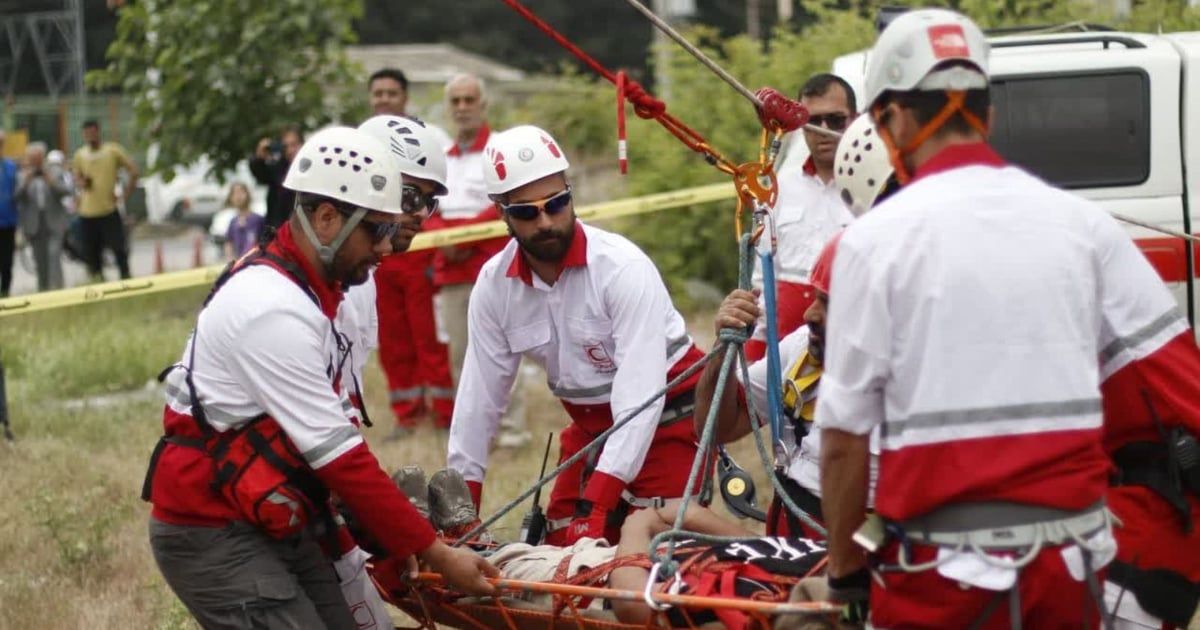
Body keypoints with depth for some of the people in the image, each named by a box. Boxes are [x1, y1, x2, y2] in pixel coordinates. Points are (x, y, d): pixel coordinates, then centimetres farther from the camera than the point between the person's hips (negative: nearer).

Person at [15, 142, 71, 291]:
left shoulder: (55, 172, 7)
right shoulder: (23, 175, 7)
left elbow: (66, 191, -2)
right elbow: (17, 197, -3)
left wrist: (51, 182, -16)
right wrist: (25, 182, -17)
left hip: (54, 222, -1)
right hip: (35, 225, 1)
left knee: (54, 255, -14)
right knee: (40, 260, 5)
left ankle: (56, 288, -17)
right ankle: (43, 290, 13)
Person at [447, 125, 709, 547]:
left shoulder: (623, 267, -23)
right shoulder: (494, 285, -7)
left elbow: (640, 397, -28)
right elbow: (480, 396, 0)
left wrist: (596, 505, -33)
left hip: (665, 420, -6)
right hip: (590, 428, 6)